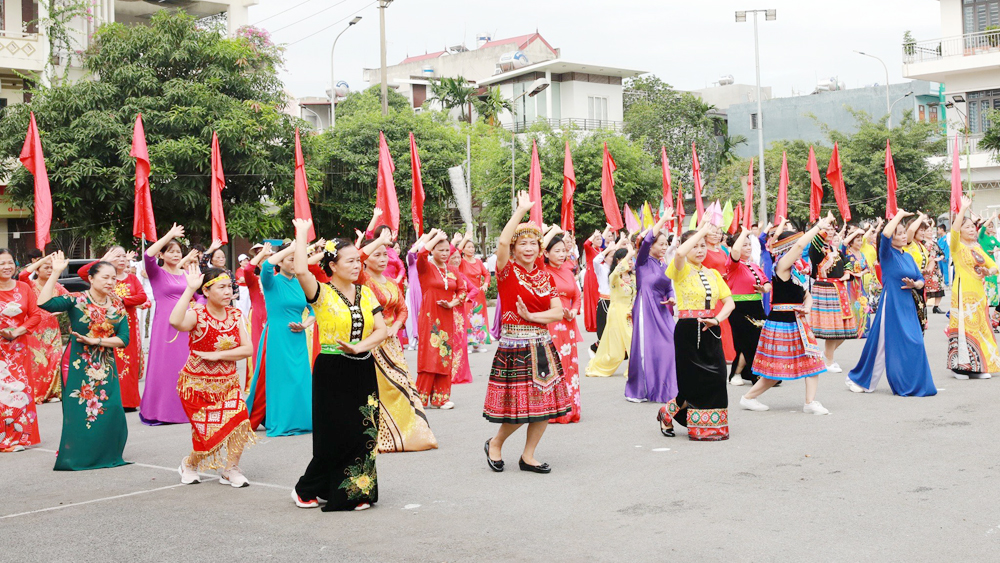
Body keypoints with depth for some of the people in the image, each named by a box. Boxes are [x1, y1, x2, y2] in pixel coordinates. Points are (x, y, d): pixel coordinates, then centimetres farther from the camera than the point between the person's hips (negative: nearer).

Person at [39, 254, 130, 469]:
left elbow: (124, 339, -2)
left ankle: (104, 455, 15)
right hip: (79, 367, -3)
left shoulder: (117, 305, 5)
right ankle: (75, 456, 12)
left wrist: (96, 341, -14)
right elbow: (44, 302, -24)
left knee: (110, 412, -2)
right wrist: (56, 272, -24)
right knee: (79, 412, -4)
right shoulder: (76, 300, -6)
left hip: (106, 368, 4)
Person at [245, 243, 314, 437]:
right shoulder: (272, 282, -4)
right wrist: (292, 247, -21)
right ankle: (280, 423, 8)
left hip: (297, 339, 5)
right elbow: (267, 266, -26)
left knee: (300, 379, 4)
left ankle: (298, 420, 15)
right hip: (276, 339, -5)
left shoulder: (301, 284, 10)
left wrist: (306, 324, -4)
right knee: (276, 379, -2)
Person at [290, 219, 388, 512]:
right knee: (335, 436, -2)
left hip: (363, 371, 5)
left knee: (364, 433, 4)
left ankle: (355, 492, 16)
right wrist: (302, 233, -16)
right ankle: (305, 490, 18)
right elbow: (301, 271, -27)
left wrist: (359, 347, -16)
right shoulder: (322, 293, -7)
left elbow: (381, 329, 2)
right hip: (332, 371, -5)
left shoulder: (365, 292, 9)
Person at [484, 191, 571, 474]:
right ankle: (495, 444, 23)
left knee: (544, 402, 5)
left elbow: (558, 312, 3)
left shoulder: (546, 277, 11)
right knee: (519, 404, -3)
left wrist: (531, 316, -13)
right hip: (515, 346, -5)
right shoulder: (507, 271, -4)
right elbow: (502, 242, -24)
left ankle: (528, 456, 19)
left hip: (542, 345, 6)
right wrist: (522, 210, -20)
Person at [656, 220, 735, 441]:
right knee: (693, 382, -6)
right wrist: (702, 230, -18)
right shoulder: (681, 270, -3)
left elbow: (729, 302, 12)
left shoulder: (713, 273, 15)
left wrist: (717, 319, -8)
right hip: (688, 331, -5)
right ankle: (667, 413, 21)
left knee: (716, 380, -2)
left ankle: (708, 427, 17)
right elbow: (679, 253, -28)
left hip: (710, 332, 5)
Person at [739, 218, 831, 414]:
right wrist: (819, 226, -17)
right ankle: (748, 398, 13)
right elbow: (800, 245, -26)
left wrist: (807, 307, -3)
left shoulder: (795, 272, 13)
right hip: (781, 324, -9)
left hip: (797, 324, 9)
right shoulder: (781, 265, -13)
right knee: (775, 370, -1)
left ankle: (810, 402, 4)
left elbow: (806, 295, 20)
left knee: (812, 361, 1)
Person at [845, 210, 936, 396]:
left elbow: (921, 279, 17)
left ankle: (912, 383, 14)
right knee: (885, 344, -2)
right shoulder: (887, 254, -7)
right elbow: (885, 234, -27)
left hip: (908, 306, 7)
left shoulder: (908, 256, 14)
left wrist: (915, 284, -7)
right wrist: (899, 215, -15)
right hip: (891, 305, -7)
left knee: (914, 345, 3)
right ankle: (858, 380, 11)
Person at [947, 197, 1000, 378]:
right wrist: (963, 209, -22)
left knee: (980, 326, 8)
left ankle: (978, 366, 16)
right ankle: (961, 366, -3)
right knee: (963, 326, -9)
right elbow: (954, 230, -22)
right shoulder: (957, 246, -2)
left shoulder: (978, 248, 17)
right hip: (963, 293, -7)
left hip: (979, 292, 7)